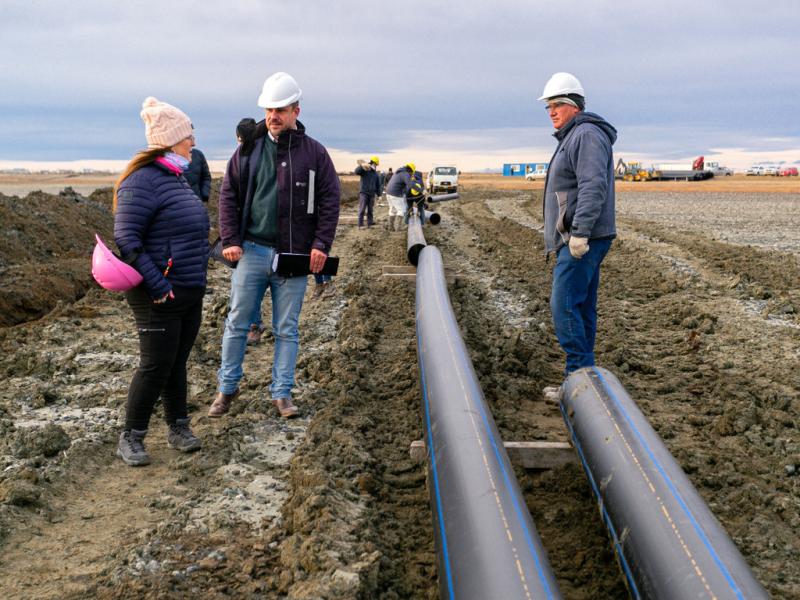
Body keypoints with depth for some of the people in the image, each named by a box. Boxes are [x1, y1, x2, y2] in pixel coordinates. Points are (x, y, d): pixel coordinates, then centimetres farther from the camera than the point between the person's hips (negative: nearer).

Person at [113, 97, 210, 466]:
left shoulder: (176, 178, 13)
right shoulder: (143, 180, -17)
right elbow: (126, 239, -21)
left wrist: (197, 280, 21)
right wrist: (157, 285, -24)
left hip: (190, 293, 9)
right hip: (160, 296, -8)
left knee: (177, 363, 16)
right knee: (155, 366, -2)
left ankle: (178, 427, 28)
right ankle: (131, 438, 11)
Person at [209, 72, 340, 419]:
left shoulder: (314, 153, 2)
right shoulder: (249, 149, 4)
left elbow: (329, 201, 1)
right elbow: (229, 195, 5)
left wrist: (321, 245, -8)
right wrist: (230, 240, -4)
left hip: (294, 256, -1)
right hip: (251, 251, 1)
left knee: (287, 329, 7)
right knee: (237, 322, 7)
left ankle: (282, 392, 17)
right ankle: (227, 387, 21)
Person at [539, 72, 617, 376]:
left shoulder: (587, 134, -11)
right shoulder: (570, 138, 23)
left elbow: (593, 187, -23)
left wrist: (579, 233, -28)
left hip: (582, 240, -11)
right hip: (574, 240, 11)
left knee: (564, 305, -13)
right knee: (582, 308, 11)